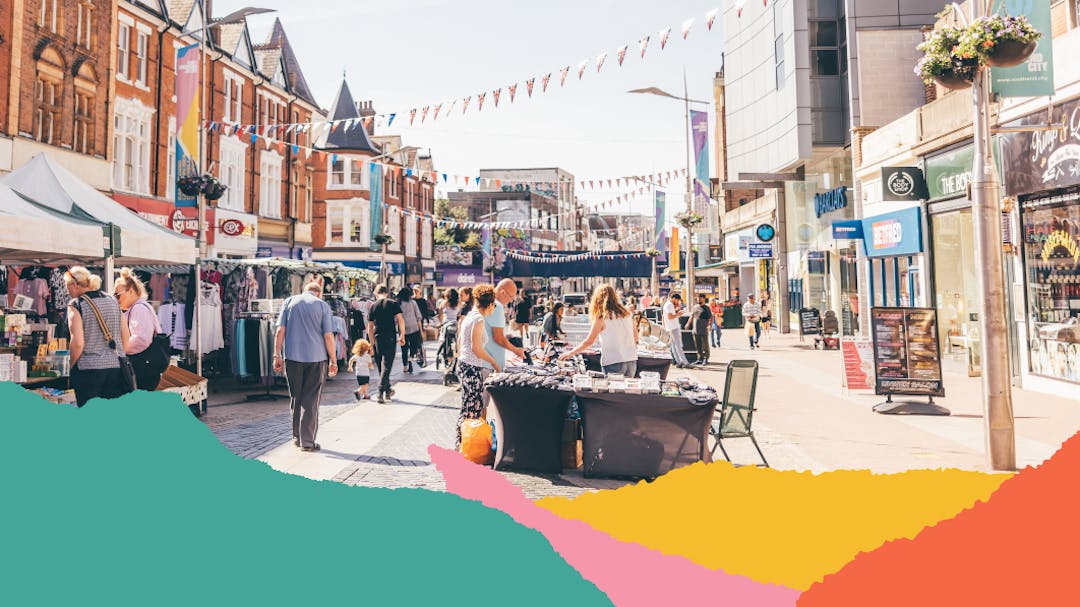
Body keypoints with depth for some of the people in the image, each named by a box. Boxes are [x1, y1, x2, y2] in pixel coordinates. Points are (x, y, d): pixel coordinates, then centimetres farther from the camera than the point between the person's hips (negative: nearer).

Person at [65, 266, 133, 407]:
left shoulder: (76, 305, -6)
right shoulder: (113, 302, 10)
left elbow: (78, 343, -14)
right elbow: (126, 336, 11)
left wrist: (70, 366, -1)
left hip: (88, 368, -5)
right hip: (116, 367, 5)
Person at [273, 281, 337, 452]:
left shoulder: (290, 302, 7)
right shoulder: (322, 305, 1)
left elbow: (280, 331, 1)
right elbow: (328, 336, -4)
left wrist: (277, 355, 5)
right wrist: (333, 362, 2)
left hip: (292, 357, 2)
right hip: (316, 358, -2)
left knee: (296, 398, 15)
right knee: (311, 401, 3)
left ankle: (297, 437, 23)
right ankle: (307, 441, 4)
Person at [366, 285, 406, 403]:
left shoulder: (373, 306, 8)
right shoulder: (393, 303, 0)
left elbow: (370, 327, 11)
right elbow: (400, 320, -9)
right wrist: (402, 336, -3)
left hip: (377, 338, 3)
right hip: (390, 338, -3)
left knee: (381, 366, 15)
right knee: (386, 366, -3)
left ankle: (388, 391, 26)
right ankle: (381, 393, -15)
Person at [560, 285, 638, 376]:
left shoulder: (602, 318, -5)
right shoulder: (627, 314, 8)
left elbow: (589, 342, -1)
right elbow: (636, 337, 13)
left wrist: (570, 353, 9)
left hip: (613, 363, -5)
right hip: (632, 361, 5)